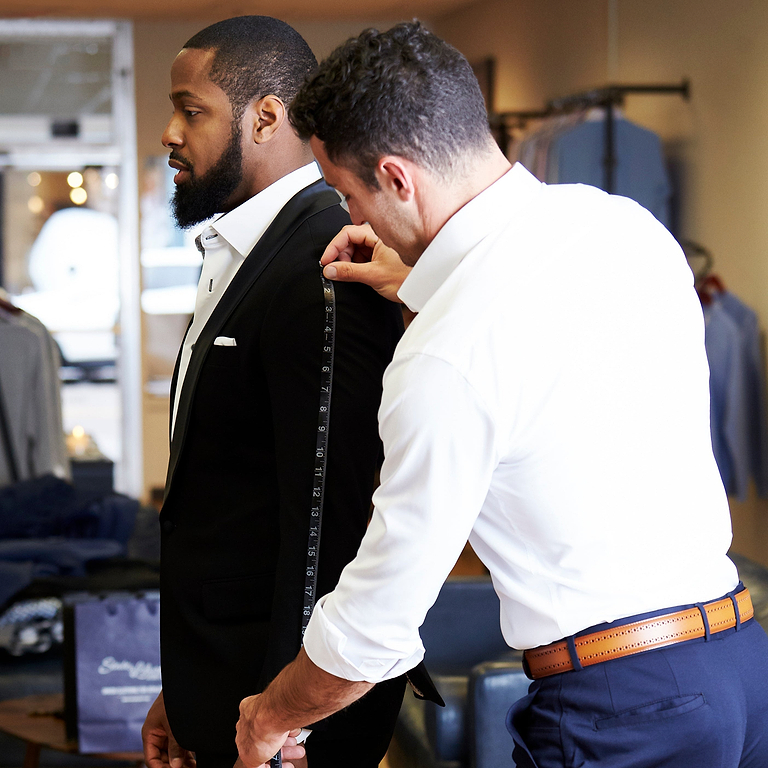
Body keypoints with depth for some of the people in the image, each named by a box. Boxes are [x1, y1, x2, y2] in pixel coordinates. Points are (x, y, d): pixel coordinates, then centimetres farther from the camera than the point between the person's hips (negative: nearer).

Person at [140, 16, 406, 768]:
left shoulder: (323, 272, -18)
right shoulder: (237, 256, 12)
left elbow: (327, 518, -21)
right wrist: (181, 689, 15)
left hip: (291, 704, -9)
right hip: (219, 679, 9)